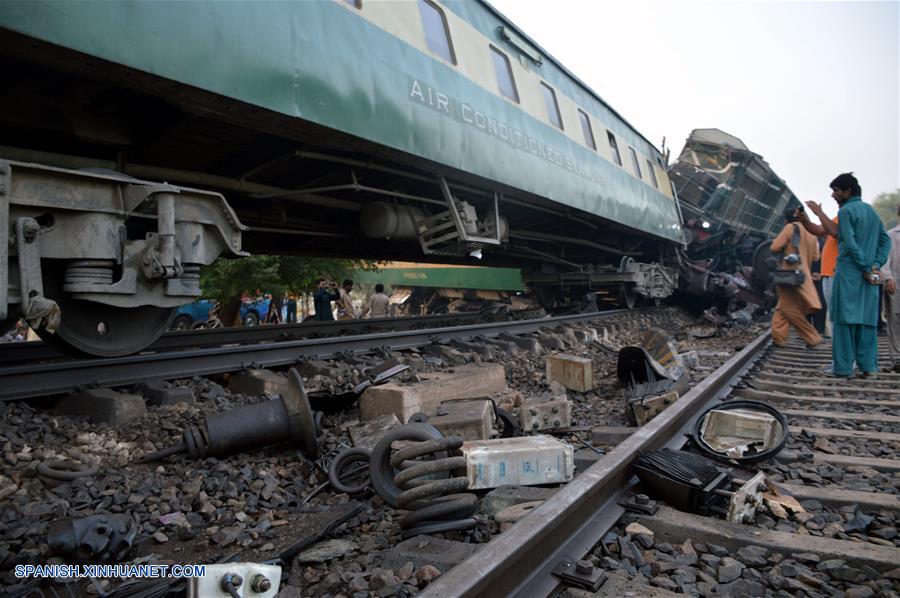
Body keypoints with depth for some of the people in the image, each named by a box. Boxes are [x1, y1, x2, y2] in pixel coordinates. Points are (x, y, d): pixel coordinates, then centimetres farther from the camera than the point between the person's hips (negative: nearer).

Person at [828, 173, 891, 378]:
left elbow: (850, 244, -16)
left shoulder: (846, 211, -6)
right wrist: (876, 265, 3)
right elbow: (885, 240, 12)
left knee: (845, 319, -3)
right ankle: (868, 366, 8)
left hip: (849, 273, -7)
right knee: (867, 319, 8)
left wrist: (866, 268, -11)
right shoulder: (871, 211, 17)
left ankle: (843, 367, -2)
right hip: (870, 275, 7)